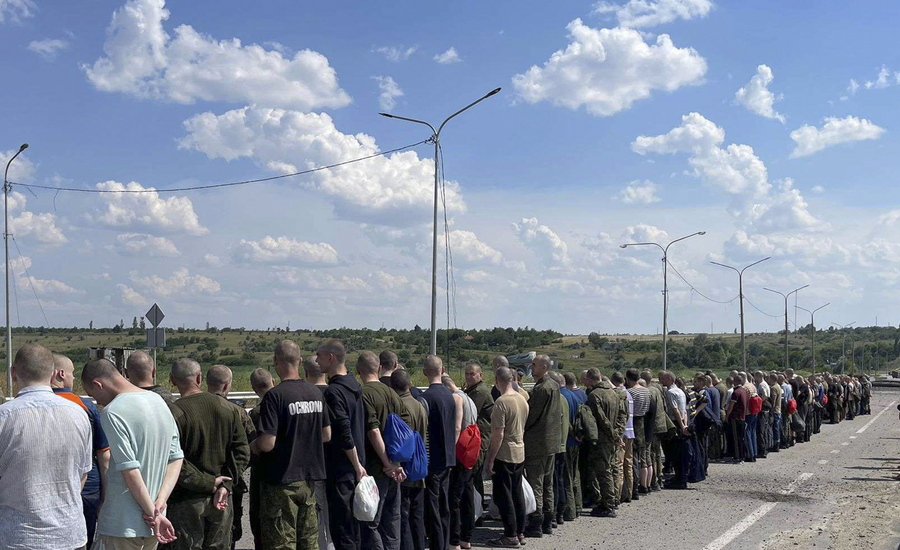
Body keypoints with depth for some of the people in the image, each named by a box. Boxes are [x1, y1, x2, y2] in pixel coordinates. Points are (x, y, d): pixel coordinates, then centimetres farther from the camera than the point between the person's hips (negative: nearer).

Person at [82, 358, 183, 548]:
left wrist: (152, 513, -12)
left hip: (123, 525, -7)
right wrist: (160, 503, -1)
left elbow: (130, 472, -19)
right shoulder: (159, 401, 9)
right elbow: (176, 458, 8)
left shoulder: (112, 412, -15)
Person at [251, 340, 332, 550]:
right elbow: (326, 435, 13)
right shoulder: (316, 393, 5)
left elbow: (267, 443, -20)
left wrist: (252, 447, 0)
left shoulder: (275, 395, -16)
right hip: (310, 478, 6)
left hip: (281, 481, -6)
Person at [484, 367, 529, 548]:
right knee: (517, 494, 14)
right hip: (520, 453, 8)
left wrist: (490, 460, -15)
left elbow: (498, 434, -20)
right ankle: (520, 533, 21)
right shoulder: (522, 400, 5)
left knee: (503, 495, 0)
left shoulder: (501, 402, -19)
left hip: (504, 455, -8)